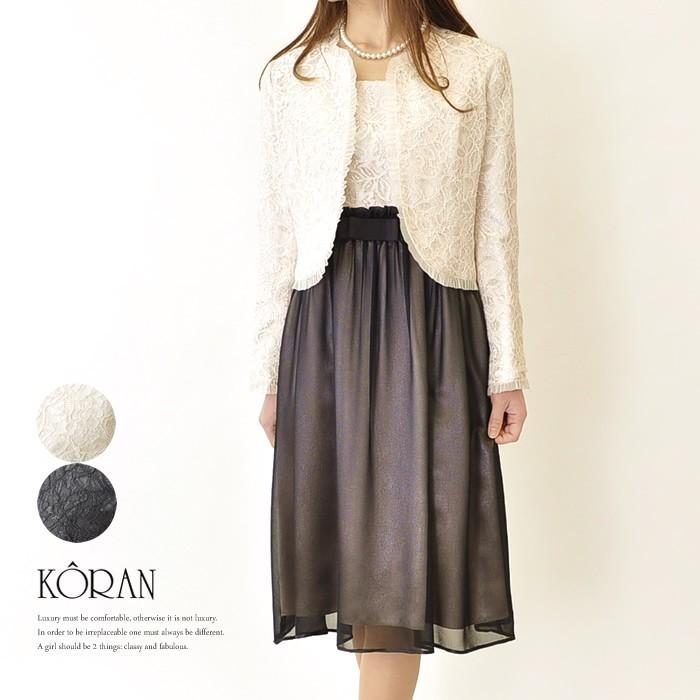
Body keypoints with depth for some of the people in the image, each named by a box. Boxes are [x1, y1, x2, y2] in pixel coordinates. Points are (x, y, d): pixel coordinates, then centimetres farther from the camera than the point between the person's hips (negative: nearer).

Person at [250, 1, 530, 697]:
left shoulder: (478, 68, 6)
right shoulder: (289, 76, 9)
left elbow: (495, 229, 4)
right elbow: (275, 231, 8)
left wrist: (507, 369, 1)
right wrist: (270, 373, 6)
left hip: (433, 320, -1)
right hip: (324, 323, 2)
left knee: (404, 541, -2)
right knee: (352, 533, 6)